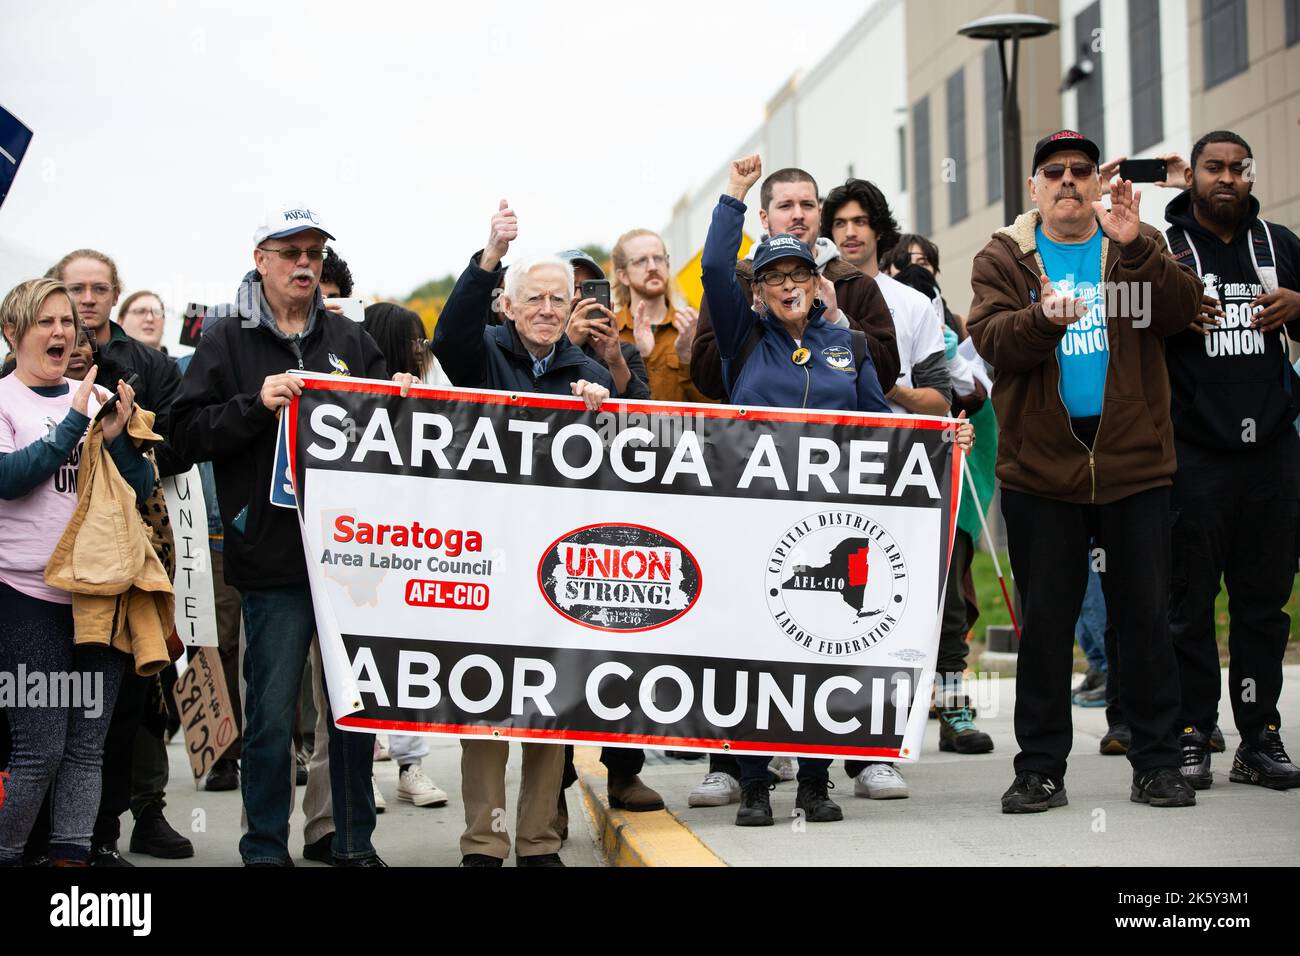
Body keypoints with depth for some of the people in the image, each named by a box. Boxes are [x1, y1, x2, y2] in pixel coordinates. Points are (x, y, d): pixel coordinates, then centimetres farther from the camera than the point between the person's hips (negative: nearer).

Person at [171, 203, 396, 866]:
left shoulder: (351, 340, 13)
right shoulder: (228, 339, 3)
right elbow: (188, 432, -4)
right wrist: (256, 404, -17)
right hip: (274, 556, -3)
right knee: (273, 712, 2)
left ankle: (355, 842, 22)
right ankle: (265, 849, 14)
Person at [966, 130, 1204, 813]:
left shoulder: (1139, 248, 9)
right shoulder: (1003, 258, 7)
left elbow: (1181, 311, -8)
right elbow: (990, 338, -8)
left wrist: (1133, 247, -21)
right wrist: (1042, 319, -28)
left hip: (1134, 461, 1)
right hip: (1041, 467, 0)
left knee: (1145, 615, 5)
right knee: (1045, 621, 5)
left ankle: (1157, 762, 15)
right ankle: (1040, 769, 13)